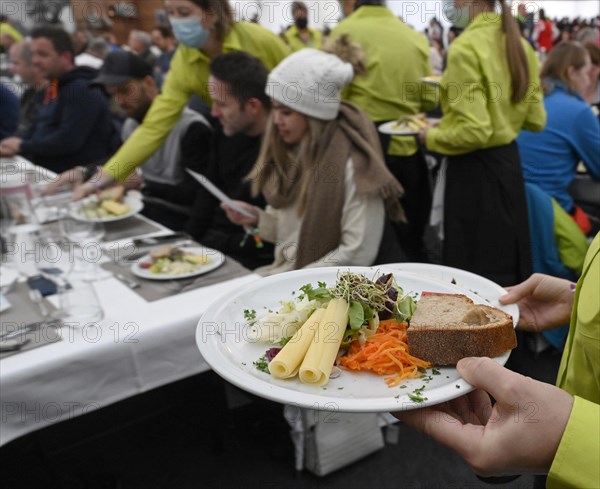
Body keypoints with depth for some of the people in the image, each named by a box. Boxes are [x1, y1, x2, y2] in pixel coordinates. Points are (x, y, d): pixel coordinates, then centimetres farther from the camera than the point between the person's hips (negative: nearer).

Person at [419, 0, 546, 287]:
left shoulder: (466, 47, -18)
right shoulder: (520, 45, 5)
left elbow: (473, 131, -23)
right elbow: (536, 120, 9)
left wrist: (432, 138, -7)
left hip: (475, 169, -8)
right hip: (510, 159, 8)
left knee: (476, 270, 4)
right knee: (508, 260, 20)